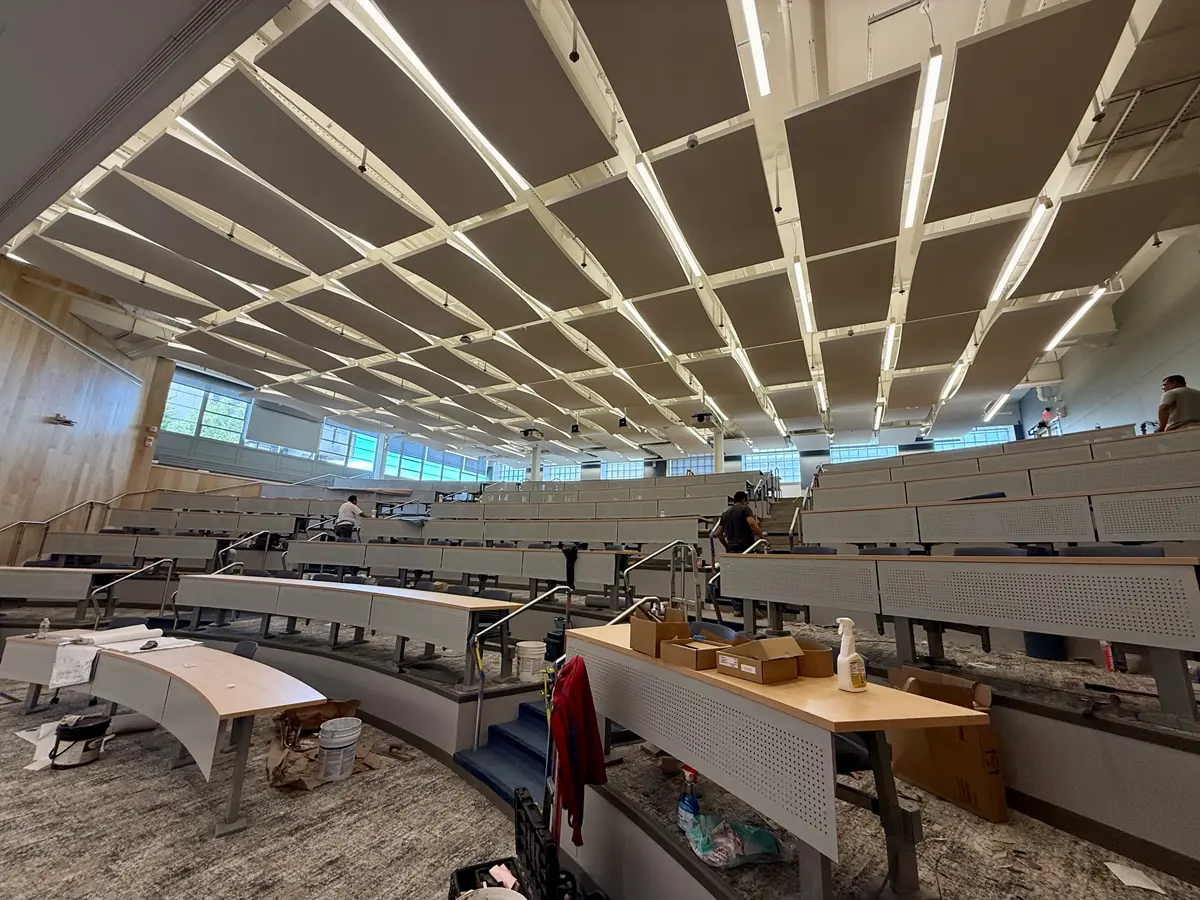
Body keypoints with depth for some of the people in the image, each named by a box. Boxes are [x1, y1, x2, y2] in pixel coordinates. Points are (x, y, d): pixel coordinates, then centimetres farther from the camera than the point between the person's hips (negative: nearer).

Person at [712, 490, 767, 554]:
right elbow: (752, 523, -19)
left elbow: (718, 533, 16)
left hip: (731, 550, 6)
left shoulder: (725, 514, 17)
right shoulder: (745, 509, -1)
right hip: (745, 548, -6)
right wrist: (762, 537, -9)